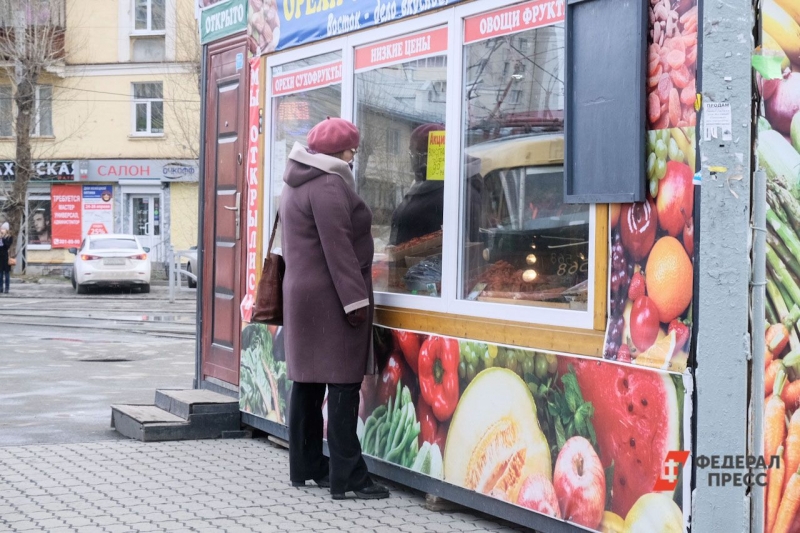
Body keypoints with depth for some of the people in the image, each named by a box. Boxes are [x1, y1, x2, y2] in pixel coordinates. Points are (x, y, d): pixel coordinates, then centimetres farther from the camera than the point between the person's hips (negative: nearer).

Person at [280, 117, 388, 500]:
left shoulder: (296, 186, 18)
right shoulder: (329, 186, -14)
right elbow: (338, 247, -20)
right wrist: (356, 298, -20)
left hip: (300, 293, 10)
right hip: (330, 298, -10)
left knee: (307, 379, 12)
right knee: (343, 383, -10)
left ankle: (305, 466, 18)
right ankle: (347, 476, -11)